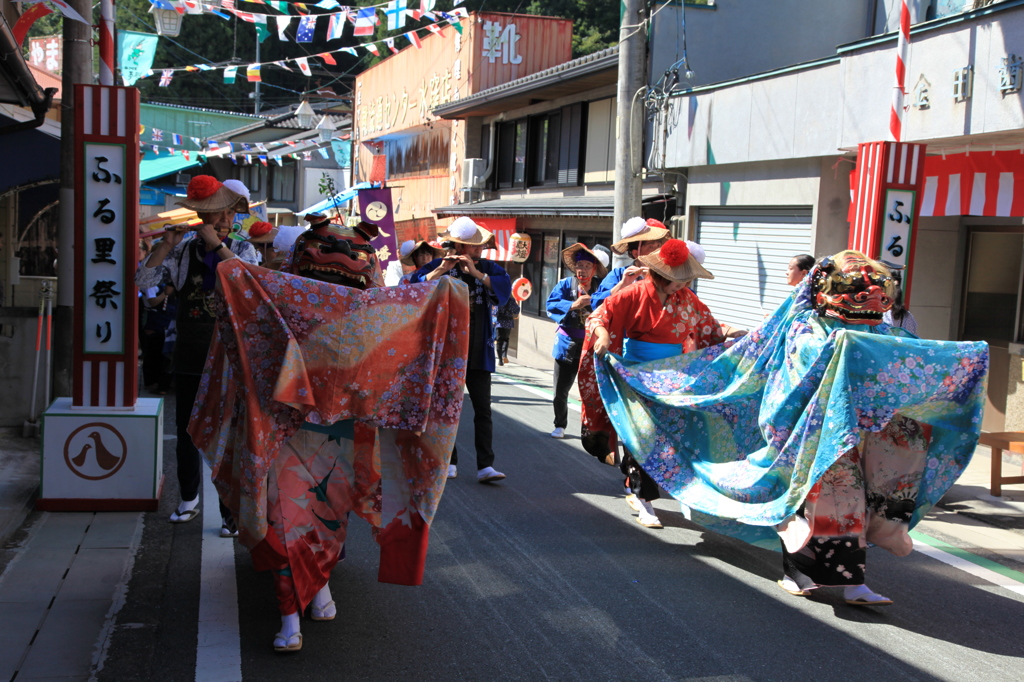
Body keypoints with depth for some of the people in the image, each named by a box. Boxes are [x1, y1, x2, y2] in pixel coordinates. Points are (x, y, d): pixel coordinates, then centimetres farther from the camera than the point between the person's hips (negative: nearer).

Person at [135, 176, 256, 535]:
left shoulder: (242, 250, 1)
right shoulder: (182, 252, 4)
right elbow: (143, 281, -5)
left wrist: (217, 243, -20)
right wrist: (167, 244, -14)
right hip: (189, 358, 3)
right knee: (186, 431, 13)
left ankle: (232, 512, 2)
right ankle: (189, 498, 32)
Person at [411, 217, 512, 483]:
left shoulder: (488, 268, 7)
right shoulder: (439, 266, 0)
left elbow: (505, 287, -11)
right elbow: (415, 286, -12)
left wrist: (476, 273, -20)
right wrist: (440, 271, -24)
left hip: (478, 351, 2)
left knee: (483, 409, -3)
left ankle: (485, 465, -4)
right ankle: (449, 461, 14)